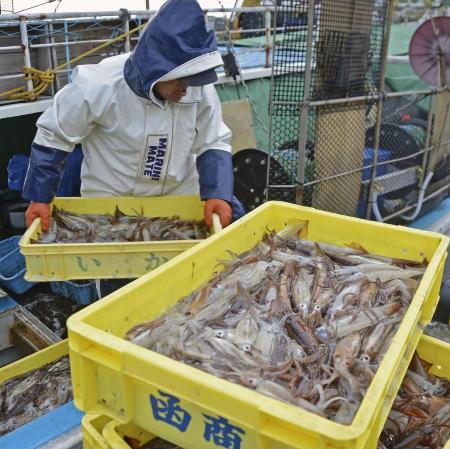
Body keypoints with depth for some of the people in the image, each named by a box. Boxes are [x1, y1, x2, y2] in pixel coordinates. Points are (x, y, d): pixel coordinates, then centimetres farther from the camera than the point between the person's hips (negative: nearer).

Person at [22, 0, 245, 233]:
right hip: (108, 201, -2)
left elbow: (214, 144, -8)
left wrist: (218, 193, -23)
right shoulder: (98, 86, -25)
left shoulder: (200, 88, -19)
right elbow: (52, 138, -11)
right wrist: (40, 197, -9)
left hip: (180, 198, 3)